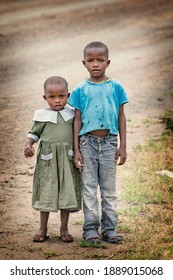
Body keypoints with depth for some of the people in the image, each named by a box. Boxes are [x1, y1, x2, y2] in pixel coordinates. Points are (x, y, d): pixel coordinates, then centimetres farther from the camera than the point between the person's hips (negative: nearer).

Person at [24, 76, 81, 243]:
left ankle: (64, 229, 14)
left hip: (67, 160, 1)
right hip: (47, 160, -1)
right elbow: (34, 134, 4)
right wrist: (28, 145, -15)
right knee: (45, 193, 4)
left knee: (66, 194, 3)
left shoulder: (72, 114, 6)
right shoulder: (42, 116, 0)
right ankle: (43, 230, 14)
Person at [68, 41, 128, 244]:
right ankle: (91, 228, 7)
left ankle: (109, 229, 12)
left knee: (109, 188, 7)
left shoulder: (115, 87, 2)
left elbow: (121, 117, 5)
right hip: (88, 142, -1)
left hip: (109, 143, 1)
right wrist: (76, 150, -2)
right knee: (89, 188, 2)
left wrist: (123, 146, 1)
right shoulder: (81, 90, 1)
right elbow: (77, 120, 2)